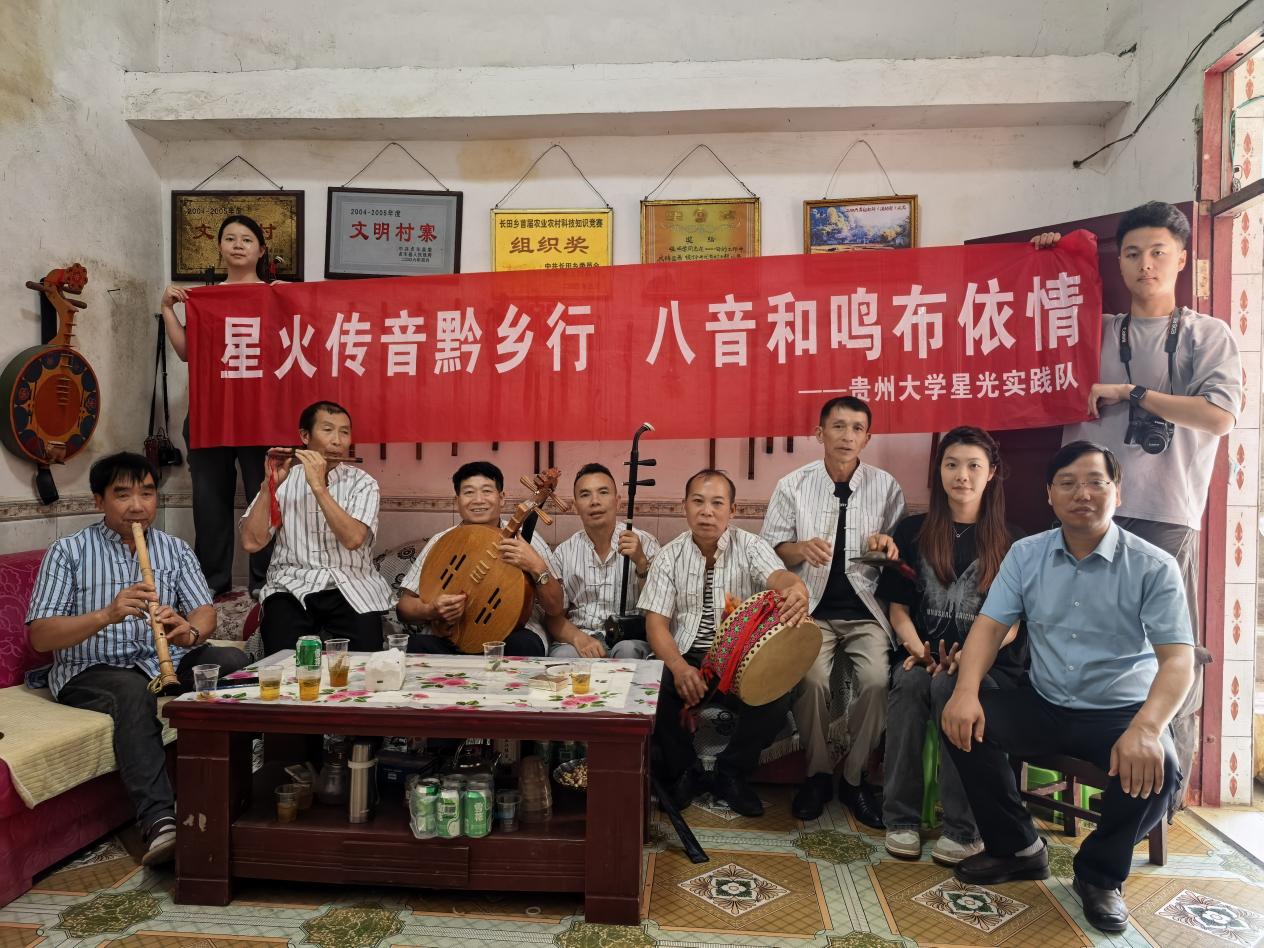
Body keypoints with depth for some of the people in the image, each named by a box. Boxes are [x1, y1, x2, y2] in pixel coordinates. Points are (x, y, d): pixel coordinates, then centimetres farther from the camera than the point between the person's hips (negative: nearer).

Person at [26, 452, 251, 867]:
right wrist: (107, 614, -25)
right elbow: (40, 636, -7)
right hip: (91, 671, -3)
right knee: (134, 692, -37)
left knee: (234, 661, -25)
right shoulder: (68, 552, 1)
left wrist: (190, 632, -25)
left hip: (165, 661, 3)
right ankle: (160, 821, -44)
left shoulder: (175, 549, 10)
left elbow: (204, 612, 0)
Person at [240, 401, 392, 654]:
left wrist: (319, 486, -18)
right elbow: (251, 543, -3)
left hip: (350, 587, 0)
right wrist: (271, 484, -10)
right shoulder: (283, 479, 8)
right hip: (292, 586, 1)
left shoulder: (362, 482, 3)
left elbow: (352, 539, -15)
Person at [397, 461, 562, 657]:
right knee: (415, 645, -30)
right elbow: (404, 604, 8)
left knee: (524, 645, -32)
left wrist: (537, 568, -19)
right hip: (450, 639, 0)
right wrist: (430, 610, -15)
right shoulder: (441, 542, 6)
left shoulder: (526, 539, 1)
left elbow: (556, 608, -1)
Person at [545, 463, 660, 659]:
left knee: (629, 650, -34)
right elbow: (553, 616, 7)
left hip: (629, 637, 0)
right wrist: (578, 638, -14)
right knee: (564, 655, -32)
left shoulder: (644, 543, 3)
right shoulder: (563, 552, 9)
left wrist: (641, 561, -19)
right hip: (577, 638, 1)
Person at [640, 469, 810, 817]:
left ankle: (731, 774, 1)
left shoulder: (749, 547, -2)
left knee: (776, 696, -28)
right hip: (685, 657, 1)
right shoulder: (669, 557, 1)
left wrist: (797, 588, -52)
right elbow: (656, 623, -6)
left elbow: (777, 576, -24)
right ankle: (683, 772, 2)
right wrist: (679, 667, -28)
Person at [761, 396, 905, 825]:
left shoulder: (886, 487, 4)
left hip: (865, 611, 1)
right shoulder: (793, 485, 1)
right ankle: (818, 772, 2)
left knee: (877, 679, -25)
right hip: (812, 608, -1)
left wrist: (887, 545, -14)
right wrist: (802, 549, -21)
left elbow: (901, 555, 10)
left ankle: (854, 778, 0)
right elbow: (770, 550, 1)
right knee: (811, 679, -26)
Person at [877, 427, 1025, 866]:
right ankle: (901, 817, -23)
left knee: (950, 685, -34)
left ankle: (965, 828, -26)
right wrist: (916, 648, -12)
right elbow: (897, 605, 8)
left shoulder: (1010, 540, 8)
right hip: (922, 654, 1)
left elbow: (1009, 623, 0)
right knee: (910, 682, -32)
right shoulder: (913, 530, 12)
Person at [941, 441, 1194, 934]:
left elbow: (1179, 659, -17)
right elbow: (990, 625, -4)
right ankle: (1018, 848, 6)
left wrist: (1145, 729, -36)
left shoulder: (1153, 567, -9)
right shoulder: (1025, 555, 0)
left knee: (1156, 770, -32)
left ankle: (1100, 873, 1)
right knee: (963, 722, -19)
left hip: (1121, 712, -2)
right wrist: (966, 691, -23)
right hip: (1043, 706, 3)